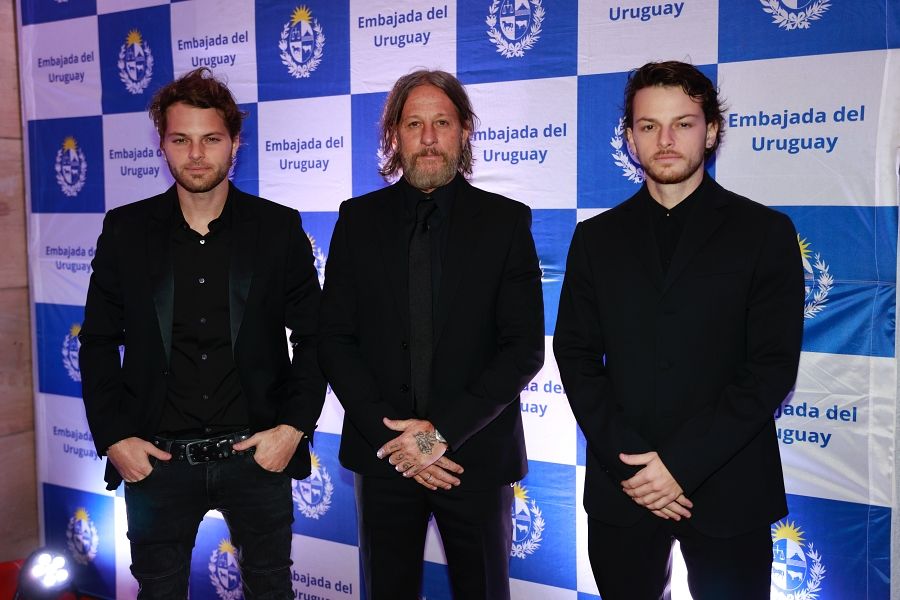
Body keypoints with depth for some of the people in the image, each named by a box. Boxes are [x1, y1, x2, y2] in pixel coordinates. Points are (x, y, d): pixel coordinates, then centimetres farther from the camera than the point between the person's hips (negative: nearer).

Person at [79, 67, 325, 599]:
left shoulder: (279, 228, -3)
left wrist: (295, 426, -8)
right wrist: (113, 437, -4)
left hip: (257, 455, 0)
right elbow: (99, 342, 4)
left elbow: (312, 335, 0)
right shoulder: (126, 230, 0)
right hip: (156, 459, 1)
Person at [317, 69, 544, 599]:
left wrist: (444, 431, -14)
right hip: (382, 453, 2)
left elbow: (525, 346, -7)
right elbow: (336, 339, 0)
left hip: (477, 455, -1)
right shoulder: (359, 219, 2)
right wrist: (387, 432, -11)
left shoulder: (505, 221, -3)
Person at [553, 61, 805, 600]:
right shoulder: (597, 237, 6)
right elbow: (576, 355, 2)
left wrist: (682, 464, -13)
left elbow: (773, 366, -7)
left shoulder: (766, 232, -1)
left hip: (727, 490, -2)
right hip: (622, 489, 2)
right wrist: (626, 460, -10)